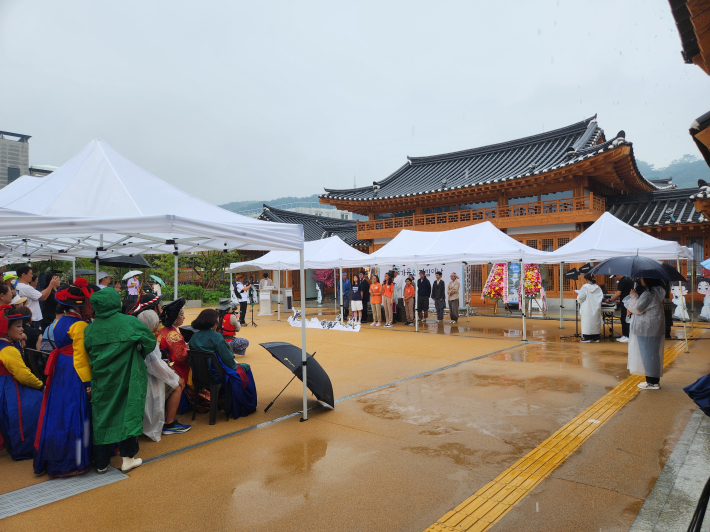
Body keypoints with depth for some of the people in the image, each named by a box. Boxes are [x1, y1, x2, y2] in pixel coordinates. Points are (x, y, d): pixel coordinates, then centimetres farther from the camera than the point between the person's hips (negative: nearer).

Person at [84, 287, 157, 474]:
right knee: (129, 412, 7)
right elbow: (150, 342, -5)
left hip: (102, 379, 4)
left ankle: (101, 462, 21)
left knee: (102, 415, 12)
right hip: (127, 378, -3)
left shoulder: (90, 328, -1)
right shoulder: (130, 322, -11)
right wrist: (139, 354, 13)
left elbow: (88, 352, 8)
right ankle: (127, 458, 10)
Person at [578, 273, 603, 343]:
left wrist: (578, 298, 7)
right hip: (596, 308, 4)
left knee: (586, 322, 1)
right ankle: (596, 338, 15)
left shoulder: (584, 287, -12)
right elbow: (602, 296, 4)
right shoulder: (598, 287, 2)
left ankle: (586, 338, 0)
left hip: (587, 308, -4)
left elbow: (580, 297, -15)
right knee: (595, 321, 11)